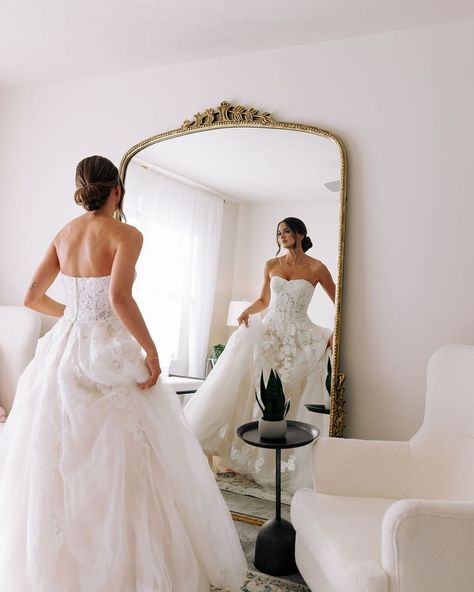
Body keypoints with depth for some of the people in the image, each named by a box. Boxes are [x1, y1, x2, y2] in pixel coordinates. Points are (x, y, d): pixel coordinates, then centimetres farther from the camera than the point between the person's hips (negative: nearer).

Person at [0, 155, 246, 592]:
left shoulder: (64, 234, 9)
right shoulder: (126, 234, -11)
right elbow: (120, 298, -25)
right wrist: (151, 350, -16)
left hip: (64, 351, 7)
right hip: (108, 355, -7)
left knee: (60, 462, 17)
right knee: (117, 464, 5)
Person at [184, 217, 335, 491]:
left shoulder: (316, 268, -3)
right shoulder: (271, 265, 8)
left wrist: (336, 333, -10)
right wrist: (248, 311, -1)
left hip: (299, 340, -3)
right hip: (268, 334, 3)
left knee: (294, 402, 1)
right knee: (253, 395, -3)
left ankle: (293, 468, 17)